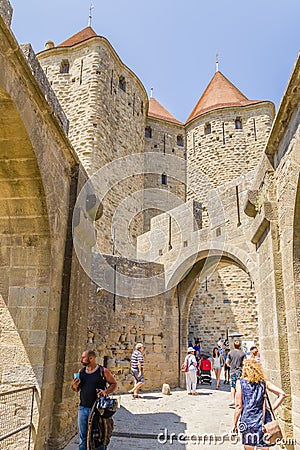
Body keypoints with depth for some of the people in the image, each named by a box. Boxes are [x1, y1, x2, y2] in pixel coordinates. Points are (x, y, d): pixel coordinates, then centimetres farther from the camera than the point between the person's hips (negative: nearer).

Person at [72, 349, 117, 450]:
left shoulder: (103, 371, -7)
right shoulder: (81, 372, 7)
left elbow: (114, 384, 0)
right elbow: (77, 390, 17)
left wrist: (105, 391, -17)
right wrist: (74, 386, -6)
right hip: (83, 408, 4)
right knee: (83, 437, 12)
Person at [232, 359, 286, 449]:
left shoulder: (240, 383, -4)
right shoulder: (264, 382, 4)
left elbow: (239, 406, -5)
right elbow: (282, 394, -4)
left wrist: (234, 424, 4)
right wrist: (271, 409, 2)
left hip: (247, 421, -2)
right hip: (264, 422, 2)